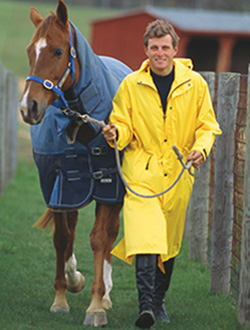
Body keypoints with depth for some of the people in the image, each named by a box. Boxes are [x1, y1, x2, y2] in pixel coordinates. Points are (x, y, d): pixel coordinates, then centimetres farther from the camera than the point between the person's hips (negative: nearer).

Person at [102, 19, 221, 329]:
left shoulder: (195, 84, 2)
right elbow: (123, 124, 5)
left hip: (178, 174, 2)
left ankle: (159, 300, 30)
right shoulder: (131, 85, 0)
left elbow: (207, 125, 8)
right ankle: (146, 304, -27)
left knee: (169, 243, 12)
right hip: (141, 171, -2)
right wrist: (116, 133, -18)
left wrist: (201, 148, -12)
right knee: (145, 236, -20)